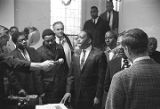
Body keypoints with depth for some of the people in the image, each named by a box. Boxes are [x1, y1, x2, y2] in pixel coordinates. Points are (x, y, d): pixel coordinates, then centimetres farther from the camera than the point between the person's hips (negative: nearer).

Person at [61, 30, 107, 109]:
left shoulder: (99, 54, -8)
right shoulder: (76, 55, 8)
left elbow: (101, 78, -9)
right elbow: (71, 75, 9)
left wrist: (98, 97, -11)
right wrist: (68, 91, -1)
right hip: (76, 97, 5)